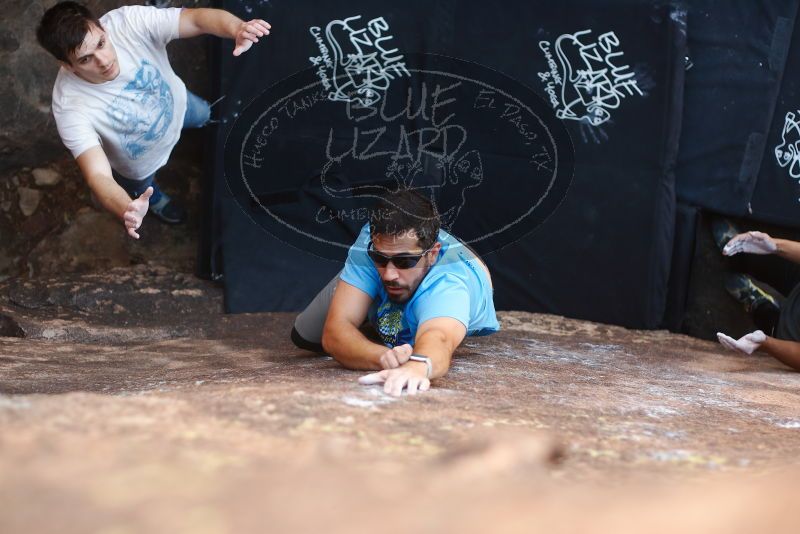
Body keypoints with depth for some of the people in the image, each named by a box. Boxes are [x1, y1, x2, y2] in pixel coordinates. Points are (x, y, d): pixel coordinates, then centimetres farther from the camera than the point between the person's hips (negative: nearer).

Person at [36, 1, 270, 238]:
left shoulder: (130, 22, -40)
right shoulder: (71, 107, -46)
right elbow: (98, 176, -50)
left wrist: (239, 29, -66)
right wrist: (127, 210, -72)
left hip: (176, 103, 2)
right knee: (144, 188, 32)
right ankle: (154, 199, 68)